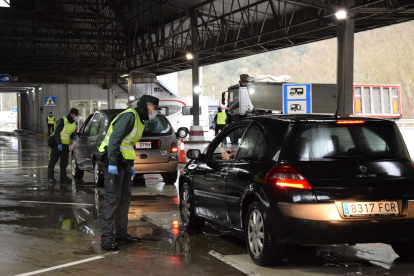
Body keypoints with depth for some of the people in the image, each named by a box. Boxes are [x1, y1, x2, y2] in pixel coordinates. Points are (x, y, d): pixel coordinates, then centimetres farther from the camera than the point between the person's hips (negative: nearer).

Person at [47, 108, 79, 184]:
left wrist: (73, 137, -4)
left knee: (64, 161, 9)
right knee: (53, 160, -3)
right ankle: (50, 177, 2)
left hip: (65, 145, 8)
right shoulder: (62, 121, -14)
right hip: (57, 144, -8)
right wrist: (59, 144, -22)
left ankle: (63, 177, 15)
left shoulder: (74, 123, 10)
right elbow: (57, 132, -17)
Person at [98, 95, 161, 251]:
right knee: (112, 198, -11)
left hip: (124, 163, 10)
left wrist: (131, 165, 23)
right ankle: (106, 237, -9)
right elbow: (114, 139, -22)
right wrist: (112, 163, -27)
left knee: (125, 198, 12)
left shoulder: (139, 120, 18)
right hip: (114, 163, -10)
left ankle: (121, 234, 20)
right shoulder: (129, 116, -14)